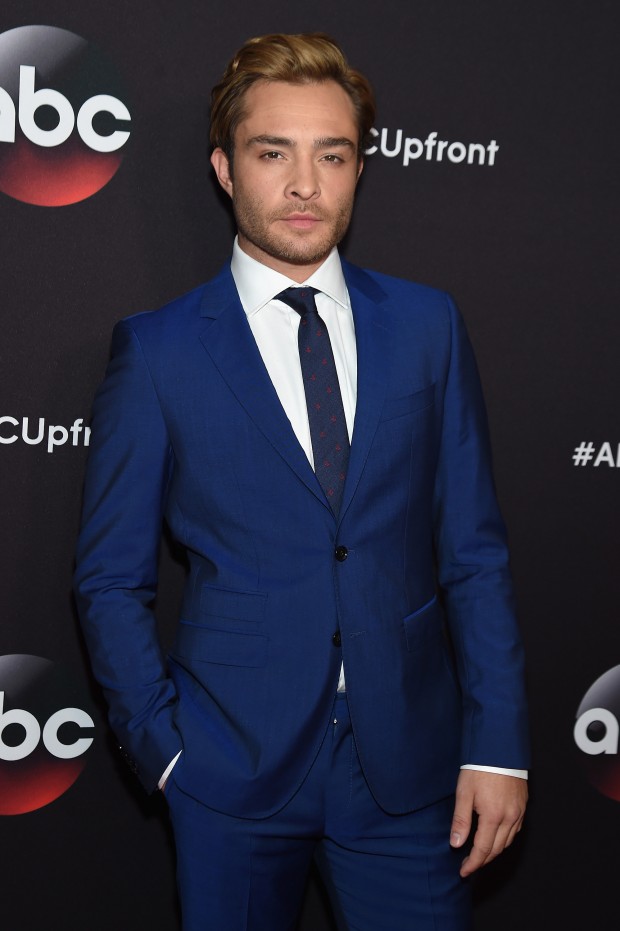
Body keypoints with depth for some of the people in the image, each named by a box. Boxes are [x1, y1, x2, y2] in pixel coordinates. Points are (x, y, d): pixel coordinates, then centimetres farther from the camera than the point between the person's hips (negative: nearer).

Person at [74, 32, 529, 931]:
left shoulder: (426, 325, 2)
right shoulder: (156, 350, -4)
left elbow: (473, 551, 3)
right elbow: (112, 579, 1)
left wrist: (497, 745, -2)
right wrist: (165, 747, -4)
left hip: (409, 763, 2)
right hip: (233, 771, -1)